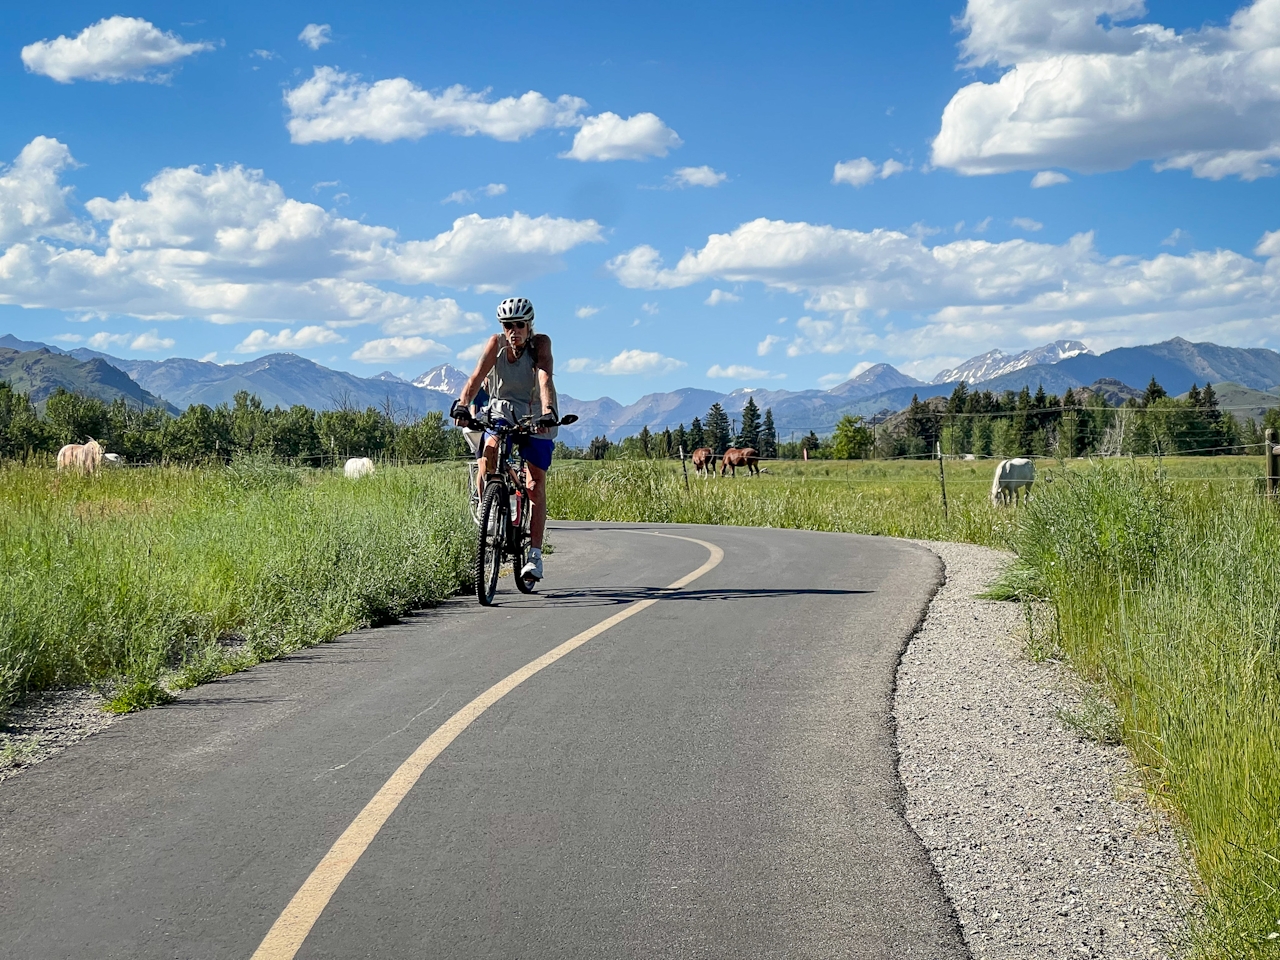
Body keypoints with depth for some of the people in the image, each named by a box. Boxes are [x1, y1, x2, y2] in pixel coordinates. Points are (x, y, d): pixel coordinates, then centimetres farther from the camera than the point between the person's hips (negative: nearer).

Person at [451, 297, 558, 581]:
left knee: (536, 486, -6)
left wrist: (548, 412, -48)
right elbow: (476, 377, -24)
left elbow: (546, 379, -32)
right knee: (487, 457, -28)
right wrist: (462, 405, -42)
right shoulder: (496, 344, -13)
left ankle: (535, 554, -4)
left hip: (536, 420, -1)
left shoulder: (541, 343, -18)